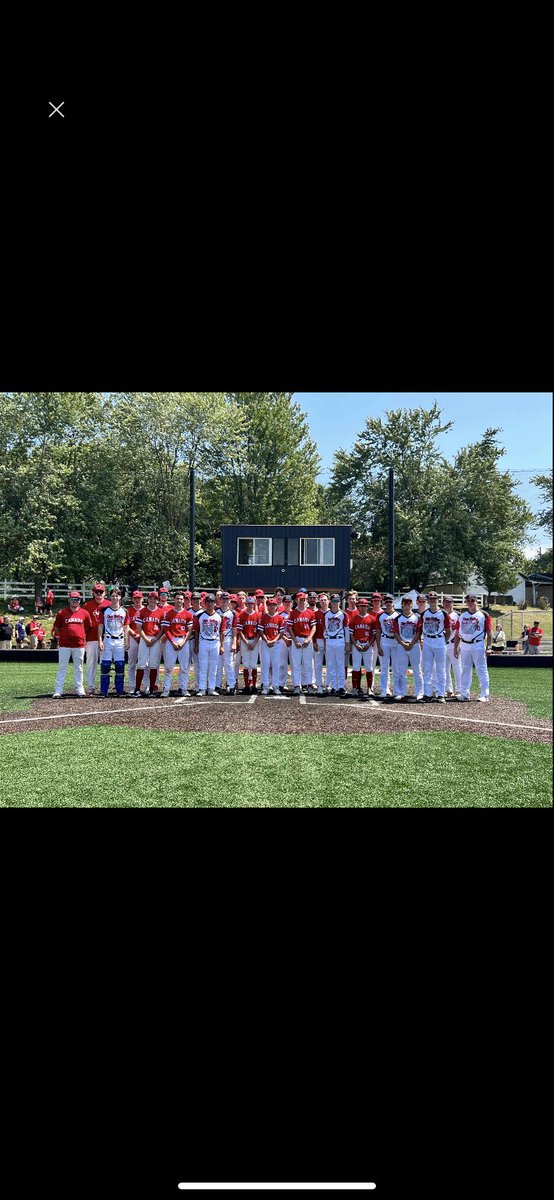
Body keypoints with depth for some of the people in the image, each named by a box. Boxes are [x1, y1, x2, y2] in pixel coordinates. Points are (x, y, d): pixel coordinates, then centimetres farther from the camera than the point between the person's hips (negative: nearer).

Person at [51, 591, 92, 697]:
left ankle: (79, 689, 16)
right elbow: (56, 627, 8)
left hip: (79, 645, 1)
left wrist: (84, 638, 8)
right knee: (62, 668, 0)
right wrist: (60, 637, 3)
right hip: (64, 645, -1)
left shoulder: (85, 613, 5)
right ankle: (58, 691, 0)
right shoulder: (62, 613, 1)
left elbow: (88, 628, 14)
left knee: (78, 668, 10)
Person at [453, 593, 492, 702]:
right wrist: (455, 647, 10)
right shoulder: (462, 615, 13)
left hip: (478, 645, -5)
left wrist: (488, 647, -11)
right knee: (465, 670, 10)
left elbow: (489, 633, -4)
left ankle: (484, 695, -4)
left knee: (481, 670, -6)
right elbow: (457, 633, 15)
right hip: (464, 646, 5)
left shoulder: (484, 615, -1)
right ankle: (464, 693, 18)